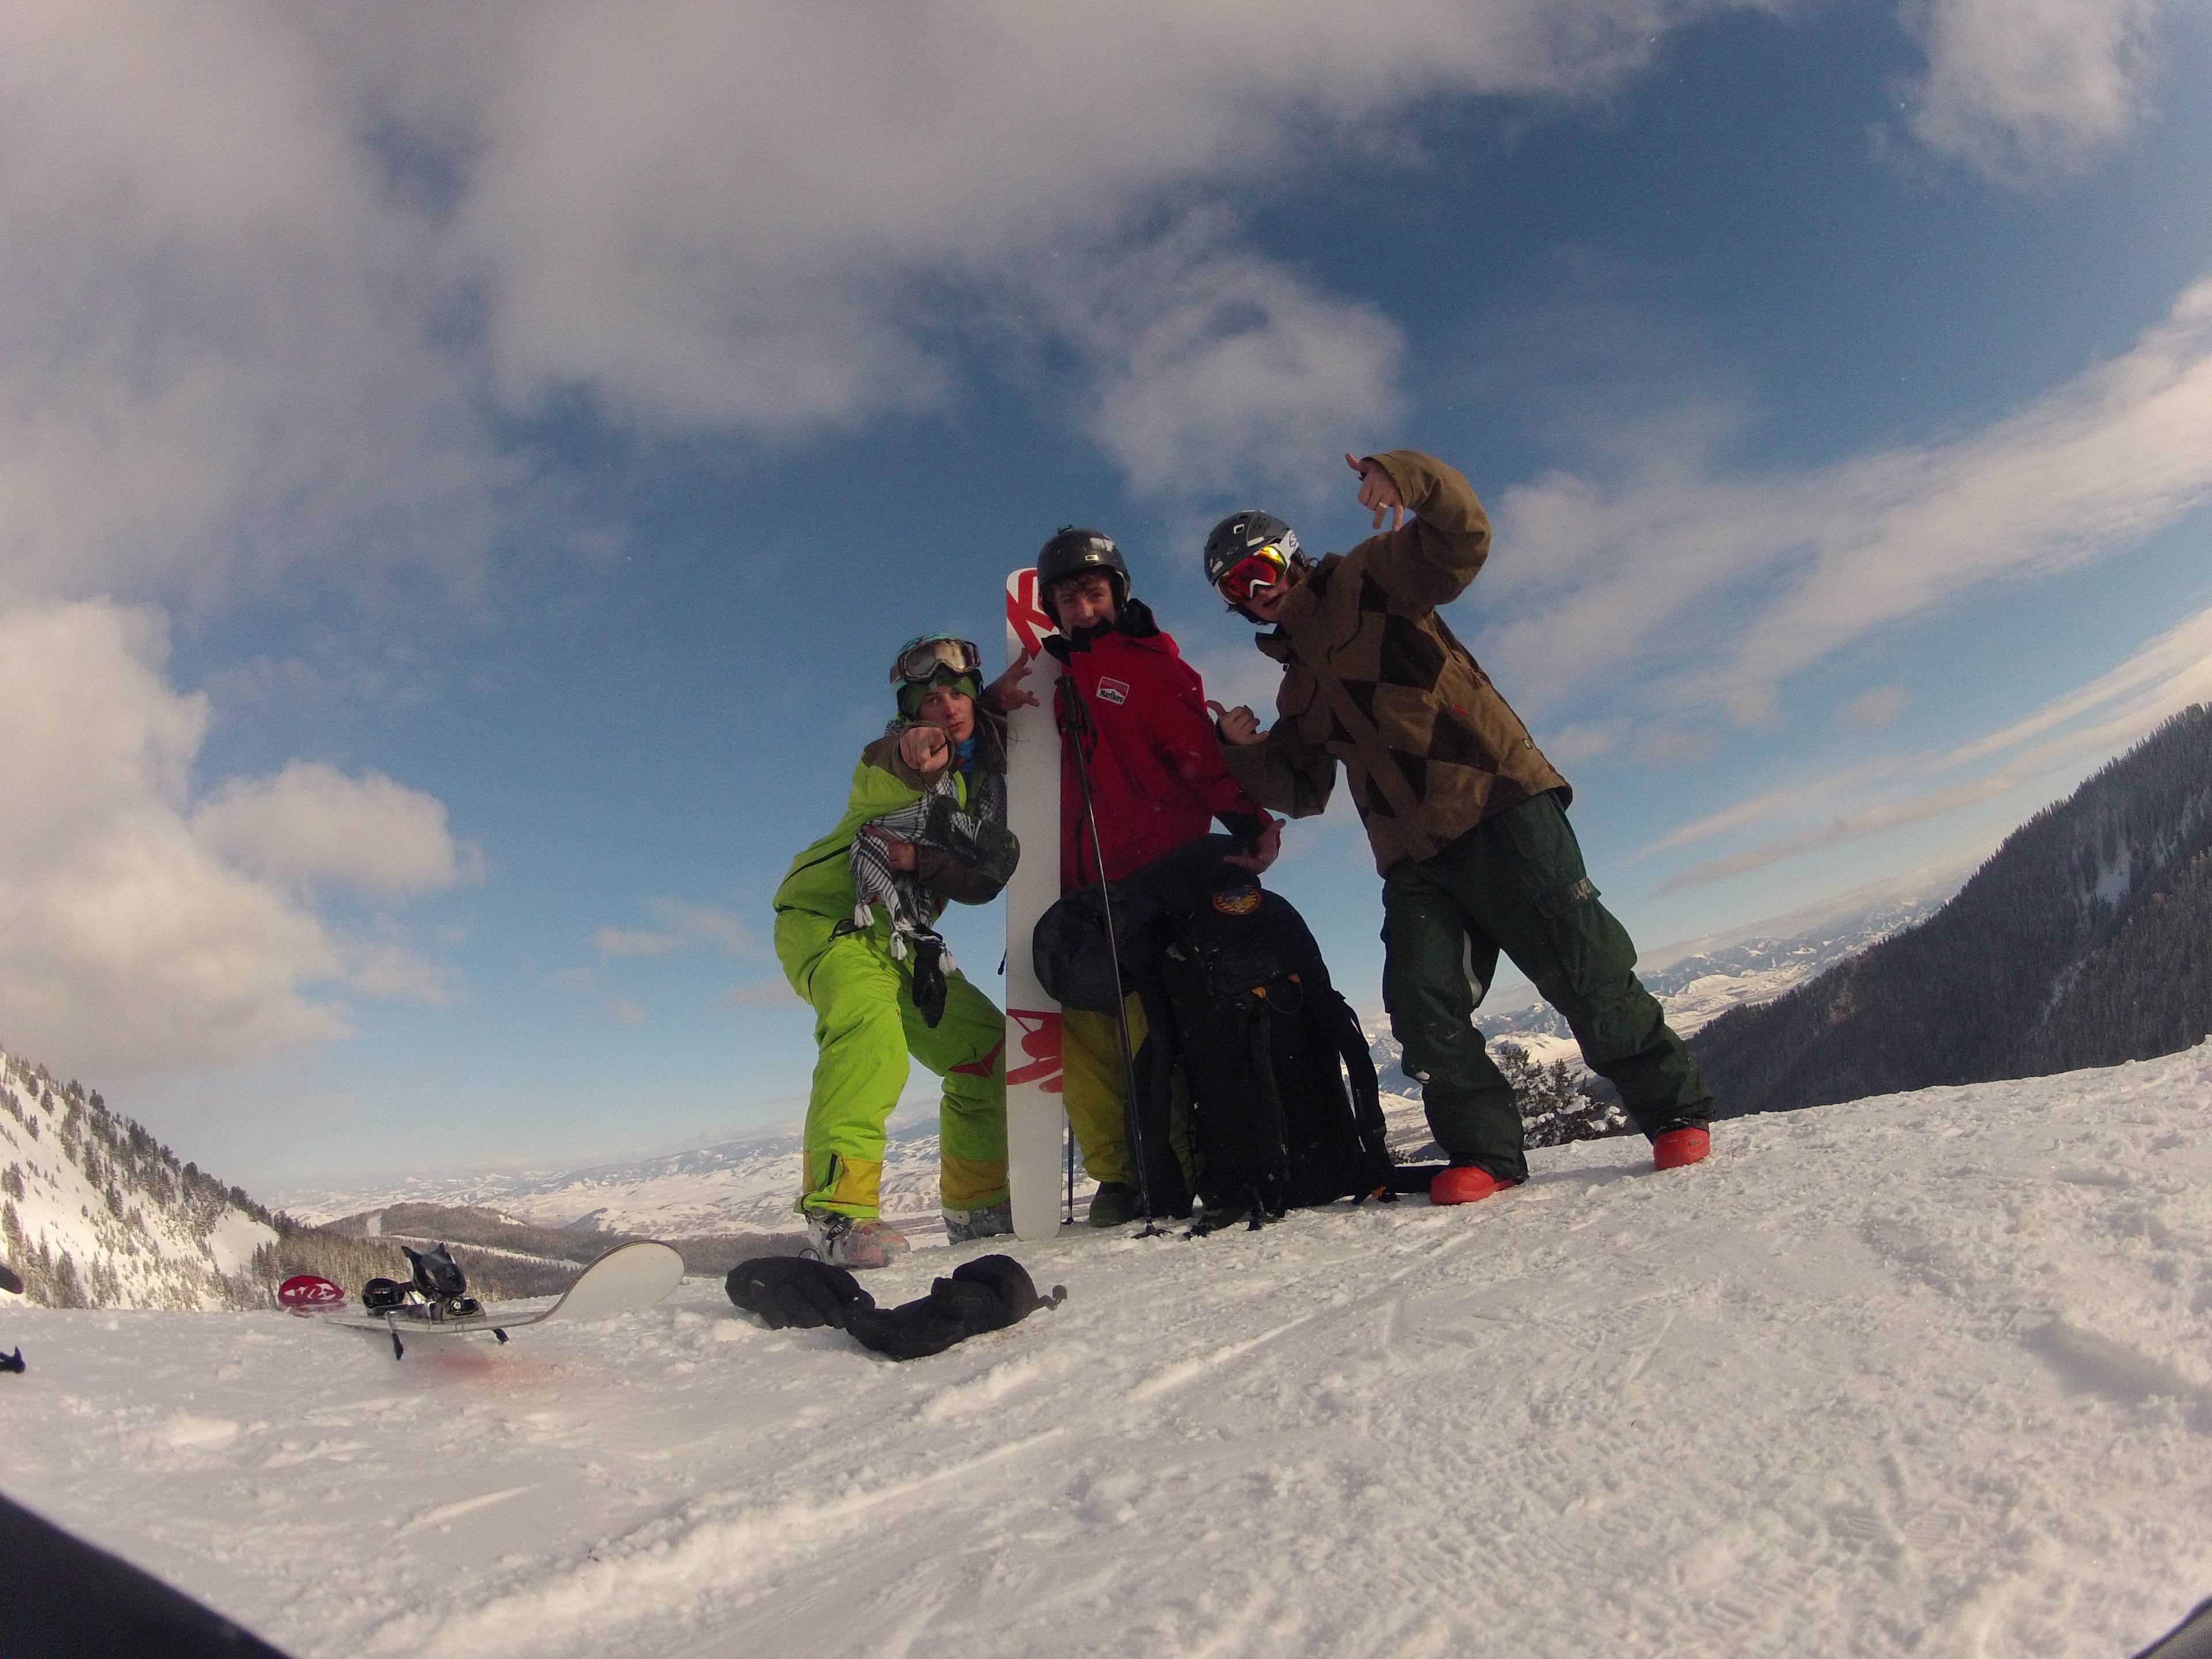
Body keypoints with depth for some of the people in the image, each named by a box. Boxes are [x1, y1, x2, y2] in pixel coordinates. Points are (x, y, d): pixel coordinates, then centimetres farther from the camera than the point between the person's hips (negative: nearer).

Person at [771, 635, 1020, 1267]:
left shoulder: (989, 784, 10)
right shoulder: (894, 753, -4)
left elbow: (986, 880, -2)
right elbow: (874, 785, -29)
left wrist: (920, 859, -20)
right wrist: (908, 763, -51)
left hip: (899, 941, 7)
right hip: (826, 914, -6)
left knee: (988, 1044, 2)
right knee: (871, 1023, -33)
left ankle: (976, 1205, 12)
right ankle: (838, 1207, -36)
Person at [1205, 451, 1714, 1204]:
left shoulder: (1368, 580, 6)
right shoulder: (1297, 685, 24)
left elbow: (1461, 538, -11)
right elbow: (1301, 791, 23)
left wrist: (1402, 475, -28)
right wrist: (1246, 750, 7)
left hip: (1499, 807, -6)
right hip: (1414, 859, 6)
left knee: (1582, 972, -7)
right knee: (1423, 1010, -6)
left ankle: (1675, 1107, 9)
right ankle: (1484, 1151, 5)